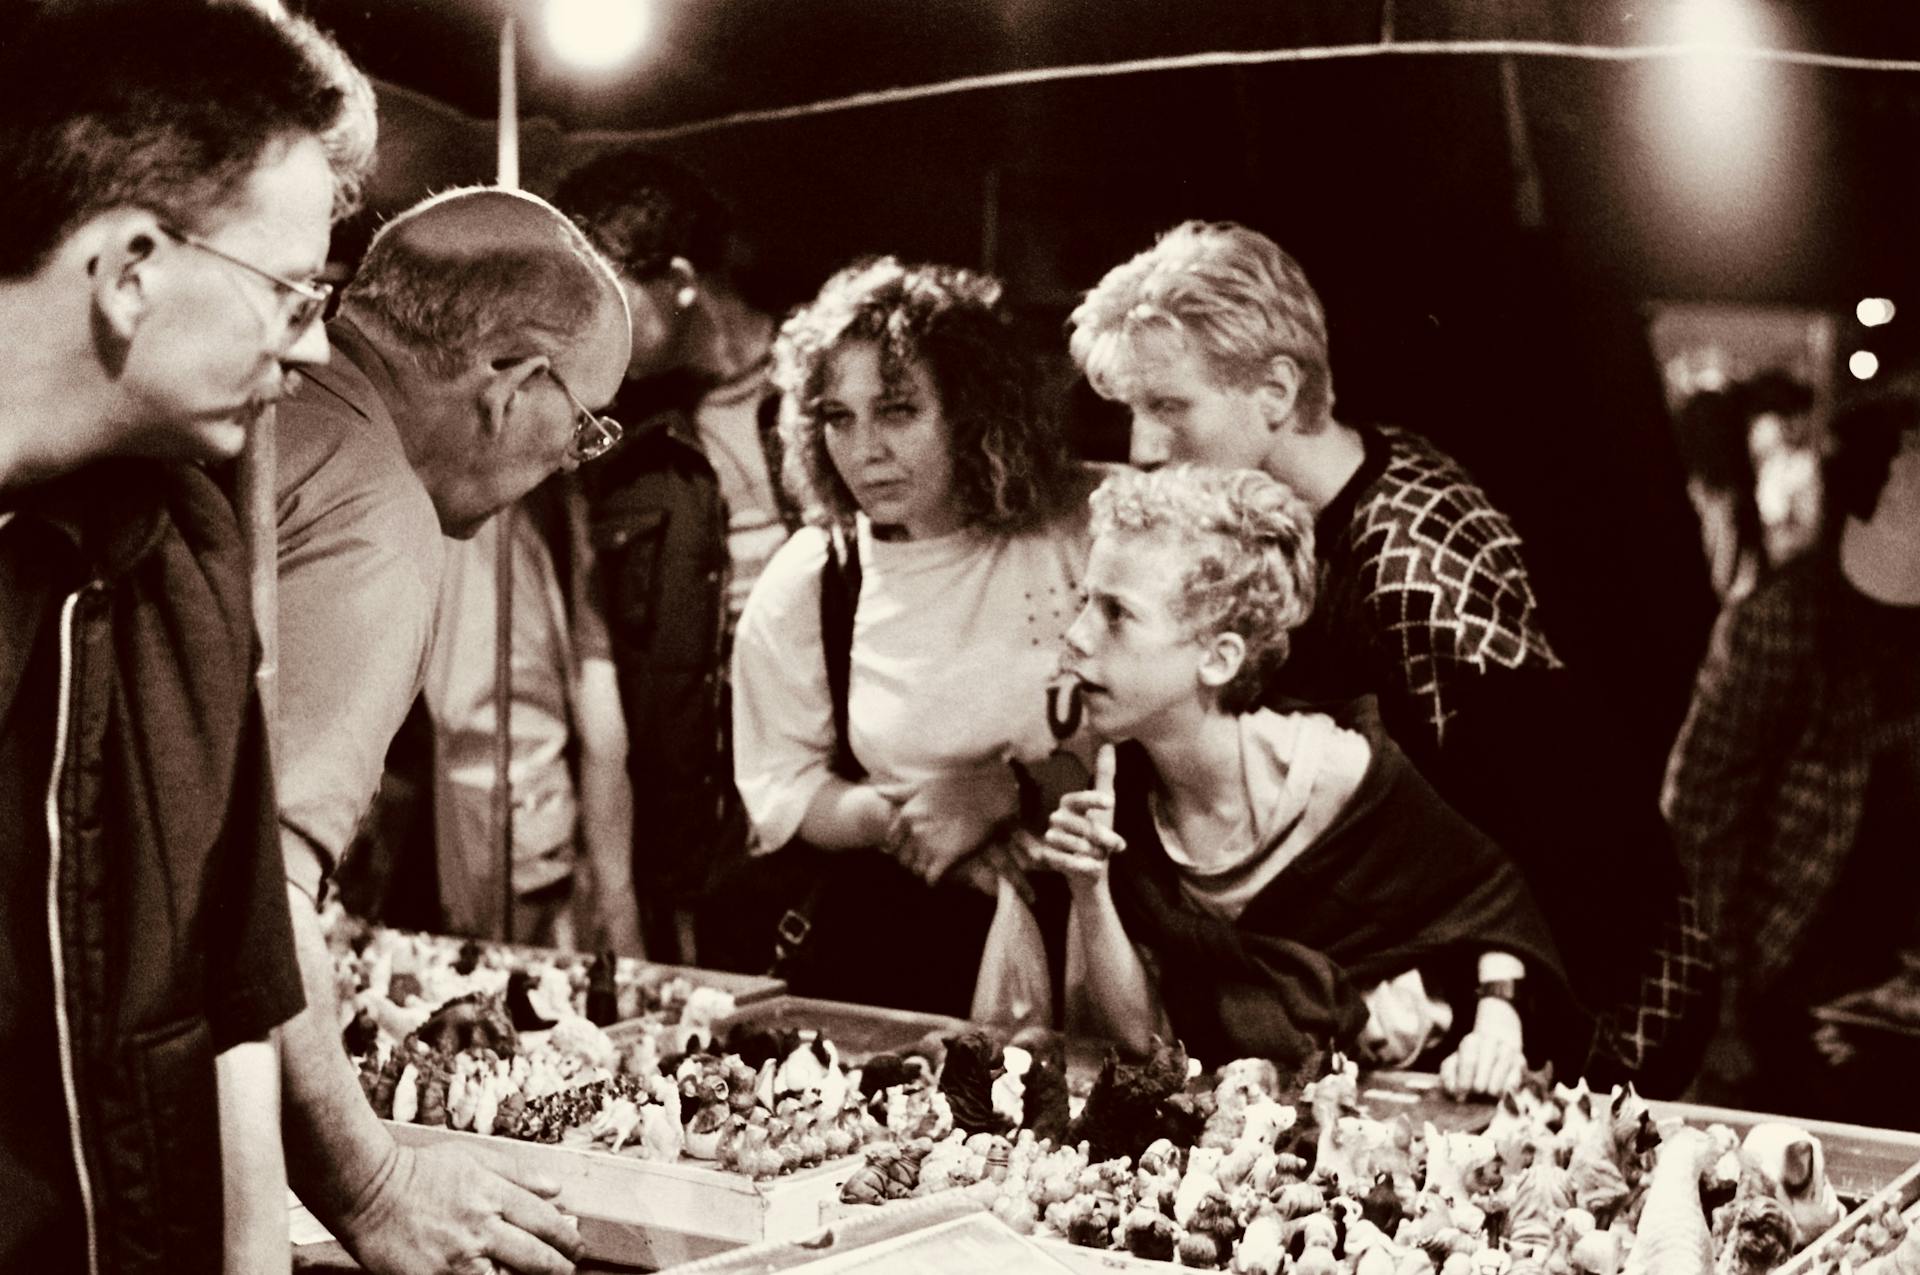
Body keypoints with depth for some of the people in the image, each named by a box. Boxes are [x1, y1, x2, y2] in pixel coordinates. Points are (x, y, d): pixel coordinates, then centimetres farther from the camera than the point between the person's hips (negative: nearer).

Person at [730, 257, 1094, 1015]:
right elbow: (780, 795, 7)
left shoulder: (1080, 538, -2)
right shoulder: (803, 584, 4)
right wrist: (906, 819, -11)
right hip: (883, 940, 2)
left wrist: (1007, 792, -13)